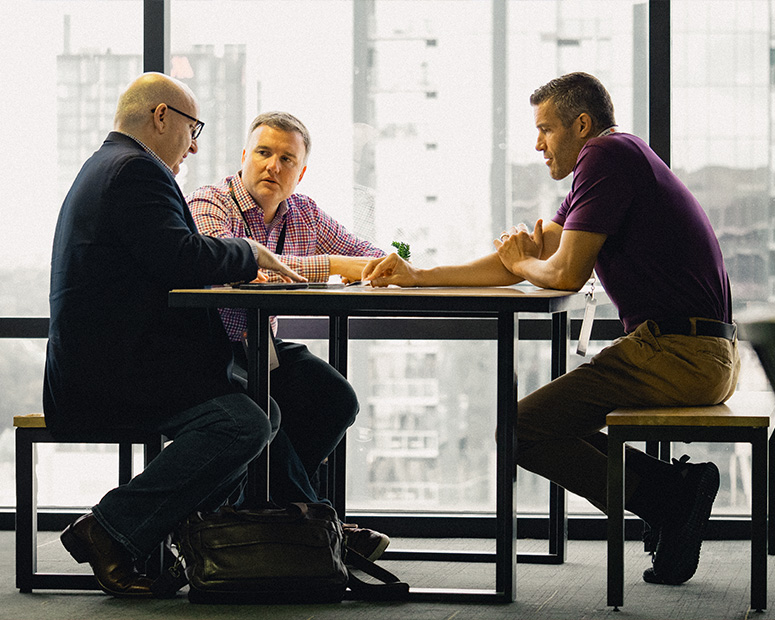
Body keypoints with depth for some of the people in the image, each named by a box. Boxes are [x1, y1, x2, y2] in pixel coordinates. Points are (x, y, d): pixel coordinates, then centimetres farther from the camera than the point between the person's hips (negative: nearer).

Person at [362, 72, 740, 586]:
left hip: (678, 357, -10)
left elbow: (565, 273, -16)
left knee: (519, 430, -7)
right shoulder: (618, 160, 22)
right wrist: (417, 276, 18)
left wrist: (521, 262, 8)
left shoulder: (607, 155, -10)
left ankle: (668, 497, -7)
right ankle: (676, 492, 7)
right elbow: (530, 257, 22)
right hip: (709, 355, 10)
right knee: (554, 421, 22)